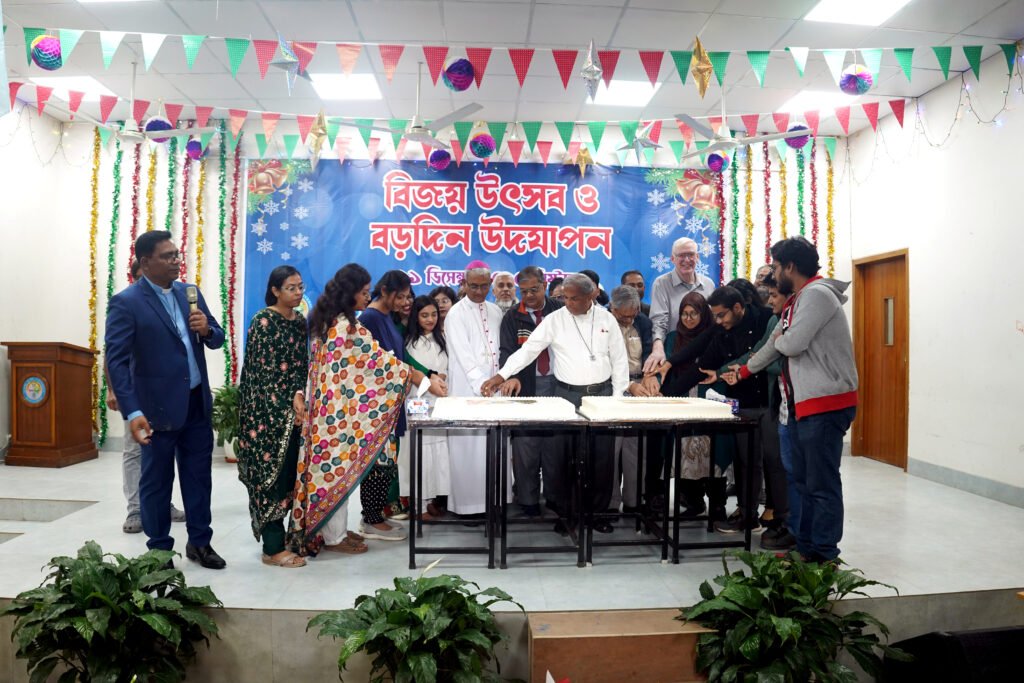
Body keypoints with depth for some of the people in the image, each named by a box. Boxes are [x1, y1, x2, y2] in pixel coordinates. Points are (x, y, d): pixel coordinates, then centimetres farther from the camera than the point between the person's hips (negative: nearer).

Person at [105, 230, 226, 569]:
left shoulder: (191, 292, 8)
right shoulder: (126, 302, -10)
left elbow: (217, 339, 13)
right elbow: (116, 361, -15)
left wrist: (207, 330, -11)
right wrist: (132, 413, -23)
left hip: (198, 403, 6)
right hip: (158, 407, -5)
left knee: (199, 476, 14)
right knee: (156, 482, 9)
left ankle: (199, 542, 27)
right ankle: (159, 550, 23)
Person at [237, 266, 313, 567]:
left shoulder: (300, 321, 11)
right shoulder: (263, 321, -10)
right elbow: (264, 372, -14)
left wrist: (301, 399, -2)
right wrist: (287, 409, -17)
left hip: (294, 409, 7)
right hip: (269, 411, -7)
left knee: (294, 473, 9)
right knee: (273, 474, -3)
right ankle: (273, 548, 4)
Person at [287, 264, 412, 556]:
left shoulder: (324, 321, 10)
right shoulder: (349, 326, -19)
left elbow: (310, 363, 9)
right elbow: (381, 360, -17)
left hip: (326, 404, 9)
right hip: (340, 407, -9)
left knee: (330, 465, 14)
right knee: (340, 466, 1)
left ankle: (334, 528, 25)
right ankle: (334, 535, 12)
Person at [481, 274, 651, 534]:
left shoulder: (606, 319, 2)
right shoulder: (554, 320, -4)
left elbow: (619, 359, 6)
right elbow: (528, 349, -9)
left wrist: (618, 397, 1)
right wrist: (502, 375, -20)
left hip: (602, 393, 2)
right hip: (568, 395, -1)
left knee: (602, 456, 6)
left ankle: (599, 511, 21)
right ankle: (567, 512, 16)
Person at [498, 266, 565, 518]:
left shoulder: (560, 312, 7)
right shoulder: (513, 317, 5)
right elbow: (508, 352, -3)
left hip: (557, 384, 1)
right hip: (526, 386, 0)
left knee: (556, 444, 4)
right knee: (526, 445, 1)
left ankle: (555, 497, 17)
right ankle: (528, 500, 11)